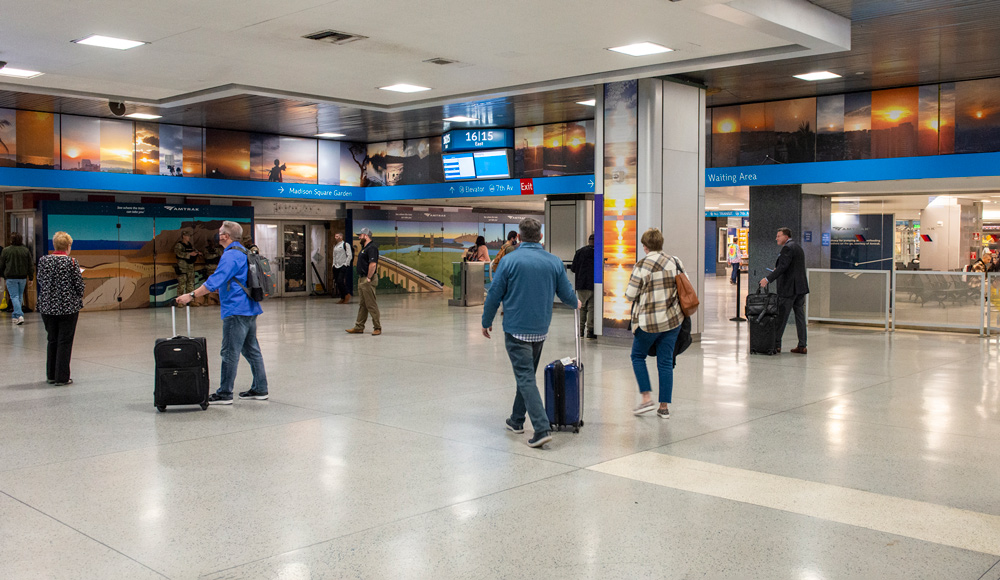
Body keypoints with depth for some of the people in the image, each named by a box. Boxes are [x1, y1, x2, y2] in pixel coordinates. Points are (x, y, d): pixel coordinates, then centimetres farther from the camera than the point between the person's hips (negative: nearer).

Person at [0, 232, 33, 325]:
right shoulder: (26, 250, 1)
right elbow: (30, 266, 4)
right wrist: (30, 278, 10)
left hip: (11, 278, -3)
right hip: (23, 277, 3)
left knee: (14, 297, -3)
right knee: (20, 296, 13)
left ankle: (20, 315, -18)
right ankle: (15, 316, 20)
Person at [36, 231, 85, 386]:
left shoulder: (43, 260, 0)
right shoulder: (71, 262, -12)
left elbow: (40, 281, 10)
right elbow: (79, 285, -9)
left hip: (47, 307, 4)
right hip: (68, 307, -4)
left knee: (52, 340, 16)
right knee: (65, 342, 2)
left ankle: (51, 375, 23)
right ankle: (61, 377, 5)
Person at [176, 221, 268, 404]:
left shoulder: (231, 255, -14)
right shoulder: (244, 252, 17)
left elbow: (215, 281, -22)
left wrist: (192, 295, -19)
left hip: (236, 311, -10)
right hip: (250, 309, 10)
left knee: (230, 352, -5)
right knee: (251, 350, 13)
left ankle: (225, 394, 0)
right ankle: (260, 389, 17)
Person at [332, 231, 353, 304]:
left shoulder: (346, 244, -5)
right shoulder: (335, 246, 17)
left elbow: (349, 256, -9)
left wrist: (346, 264, -13)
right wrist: (334, 264, 13)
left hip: (343, 266, -7)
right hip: (336, 267, 7)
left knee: (340, 281, -17)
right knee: (337, 282, 4)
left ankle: (347, 295, 0)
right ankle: (342, 298, 11)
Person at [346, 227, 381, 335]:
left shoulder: (372, 248, -15)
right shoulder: (364, 248, 18)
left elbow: (373, 264, -24)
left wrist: (368, 278, -21)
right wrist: (361, 278, 17)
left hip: (367, 280, -11)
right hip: (361, 279, 11)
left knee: (371, 304, -7)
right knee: (363, 305, 13)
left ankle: (377, 328, -1)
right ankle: (359, 327, 17)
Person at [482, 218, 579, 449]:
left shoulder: (510, 261, -11)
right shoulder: (554, 262, 0)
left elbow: (494, 295, -6)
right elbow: (567, 293, 7)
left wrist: (487, 322, 9)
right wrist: (576, 303, 31)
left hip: (516, 329, -5)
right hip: (540, 330, 5)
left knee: (526, 377, -6)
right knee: (527, 374, 20)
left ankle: (542, 428, -16)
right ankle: (516, 420, 33)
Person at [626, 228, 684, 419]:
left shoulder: (642, 265, -13)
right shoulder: (675, 262, 3)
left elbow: (630, 295, -11)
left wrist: (630, 296, 11)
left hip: (649, 321, -5)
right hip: (673, 319, 5)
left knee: (638, 356, 15)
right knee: (666, 361, 9)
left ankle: (647, 398, 5)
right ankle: (664, 406, 10)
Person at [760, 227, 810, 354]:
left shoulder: (787, 248, -12)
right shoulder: (798, 247, 18)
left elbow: (782, 267, -23)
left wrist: (768, 279, -26)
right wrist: (776, 271, 21)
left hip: (789, 288, -9)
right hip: (801, 287, 9)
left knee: (782, 317, -3)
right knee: (800, 316, 8)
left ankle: (776, 344, 0)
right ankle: (802, 346, 8)